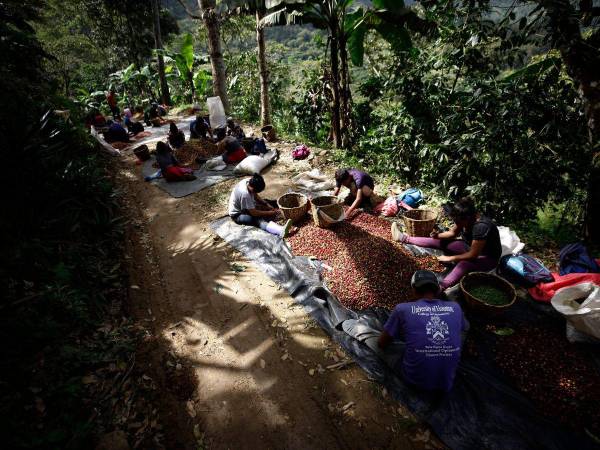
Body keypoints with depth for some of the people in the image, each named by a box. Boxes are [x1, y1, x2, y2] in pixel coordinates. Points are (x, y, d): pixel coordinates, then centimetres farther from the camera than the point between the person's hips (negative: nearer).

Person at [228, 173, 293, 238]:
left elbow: (255, 196, 5)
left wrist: (267, 205, -8)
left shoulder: (248, 182, -13)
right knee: (258, 220, -34)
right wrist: (271, 213, -24)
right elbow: (253, 213, -30)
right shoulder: (245, 194, -36)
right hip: (238, 214, -10)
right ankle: (281, 231, -55)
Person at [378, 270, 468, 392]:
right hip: (447, 382, 3)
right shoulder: (455, 308, 0)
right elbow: (466, 328, 26)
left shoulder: (402, 309, -9)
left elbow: (381, 344, 3)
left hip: (416, 381, -3)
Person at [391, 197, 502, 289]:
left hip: (487, 258, -8)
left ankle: (439, 288, -62)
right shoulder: (464, 219, -12)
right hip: (469, 247, 8)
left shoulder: (482, 227, -34)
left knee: (464, 264, -40)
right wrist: (438, 235, -16)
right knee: (438, 241, -4)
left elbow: (473, 255, -32)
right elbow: (452, 233, 4)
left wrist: (450, 258, -25)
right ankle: (405, 238, 1)